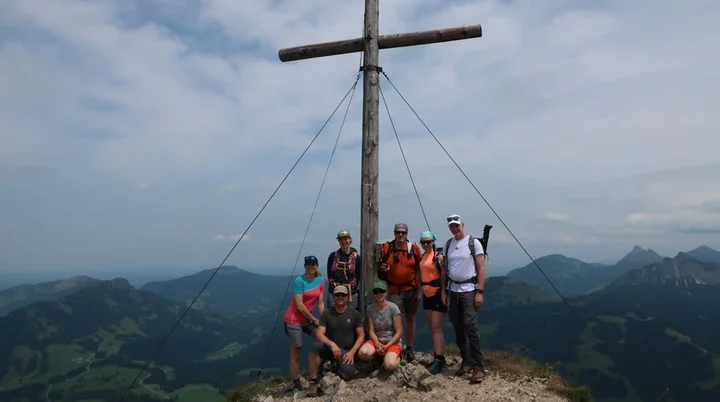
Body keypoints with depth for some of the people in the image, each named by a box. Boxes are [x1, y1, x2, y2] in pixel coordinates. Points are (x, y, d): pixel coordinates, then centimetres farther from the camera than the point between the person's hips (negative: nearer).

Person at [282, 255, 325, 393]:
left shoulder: (320, 281, 0)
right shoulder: (299, 281, -18)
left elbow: (320, 303, 3)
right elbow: (299, 305, -19)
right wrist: (314, 319, -11)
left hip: (308, 319, 6)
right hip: (294, 320, -6)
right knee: (296, 353, 0)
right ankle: (295, 385, 13)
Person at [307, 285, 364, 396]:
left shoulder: (355, 314, 0)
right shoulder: (326, 314, -2)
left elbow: (361, 336, 2)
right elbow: (319, 334, -12)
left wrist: (352, 352, -13)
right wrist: (332, 344, -31)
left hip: (346, 351, 0)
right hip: (329, 348, 0)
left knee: (347, 375, -29)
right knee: (316, 346, -34)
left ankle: (338, 367, 9)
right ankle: (313, 381, -19)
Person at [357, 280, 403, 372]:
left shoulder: (393, 308, -8)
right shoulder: (370, 308, 3)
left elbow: (399, 332, -7)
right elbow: (371, 330, 0)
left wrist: (387, 346, -17)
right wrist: (377, 344, -18)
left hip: (392, 342, -3)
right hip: (376, 341, 3)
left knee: (390, 365, -33)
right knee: (362, 353, -31)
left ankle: (397, 357, 4)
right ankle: (381, 356, 1)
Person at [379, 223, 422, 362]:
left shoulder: (414, 248, -1)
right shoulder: (386, 248, -2)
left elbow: (419, 269, 2)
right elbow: (380, 265, 10)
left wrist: (418, 289, -2)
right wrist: (382, 268, -14)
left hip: (411, 289, 1)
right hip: (394, 290, -1)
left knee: (410, 318, 10)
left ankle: (409, 349, 22)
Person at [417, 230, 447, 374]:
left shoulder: (438, 256, -11)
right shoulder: (421, 257, 10)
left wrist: (444, 294, -17)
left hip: (437, 293, -7)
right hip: (427, 294, 7)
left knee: (436, 328, -6)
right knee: (433, 327, 12)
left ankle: (438, 360, -1)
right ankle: (438, 357, 21)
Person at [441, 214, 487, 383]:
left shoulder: (473, 242, -6)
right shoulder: (448, 244, 9)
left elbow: (481, 269, -8)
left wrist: (479, 292, -14)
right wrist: (443, 290, 9)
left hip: (469, 290, -5)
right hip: (453, 290, 5)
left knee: (470, 327, -10)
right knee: (458, 327, 9)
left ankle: (479, 367, -3)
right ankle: (467, 362, 21)